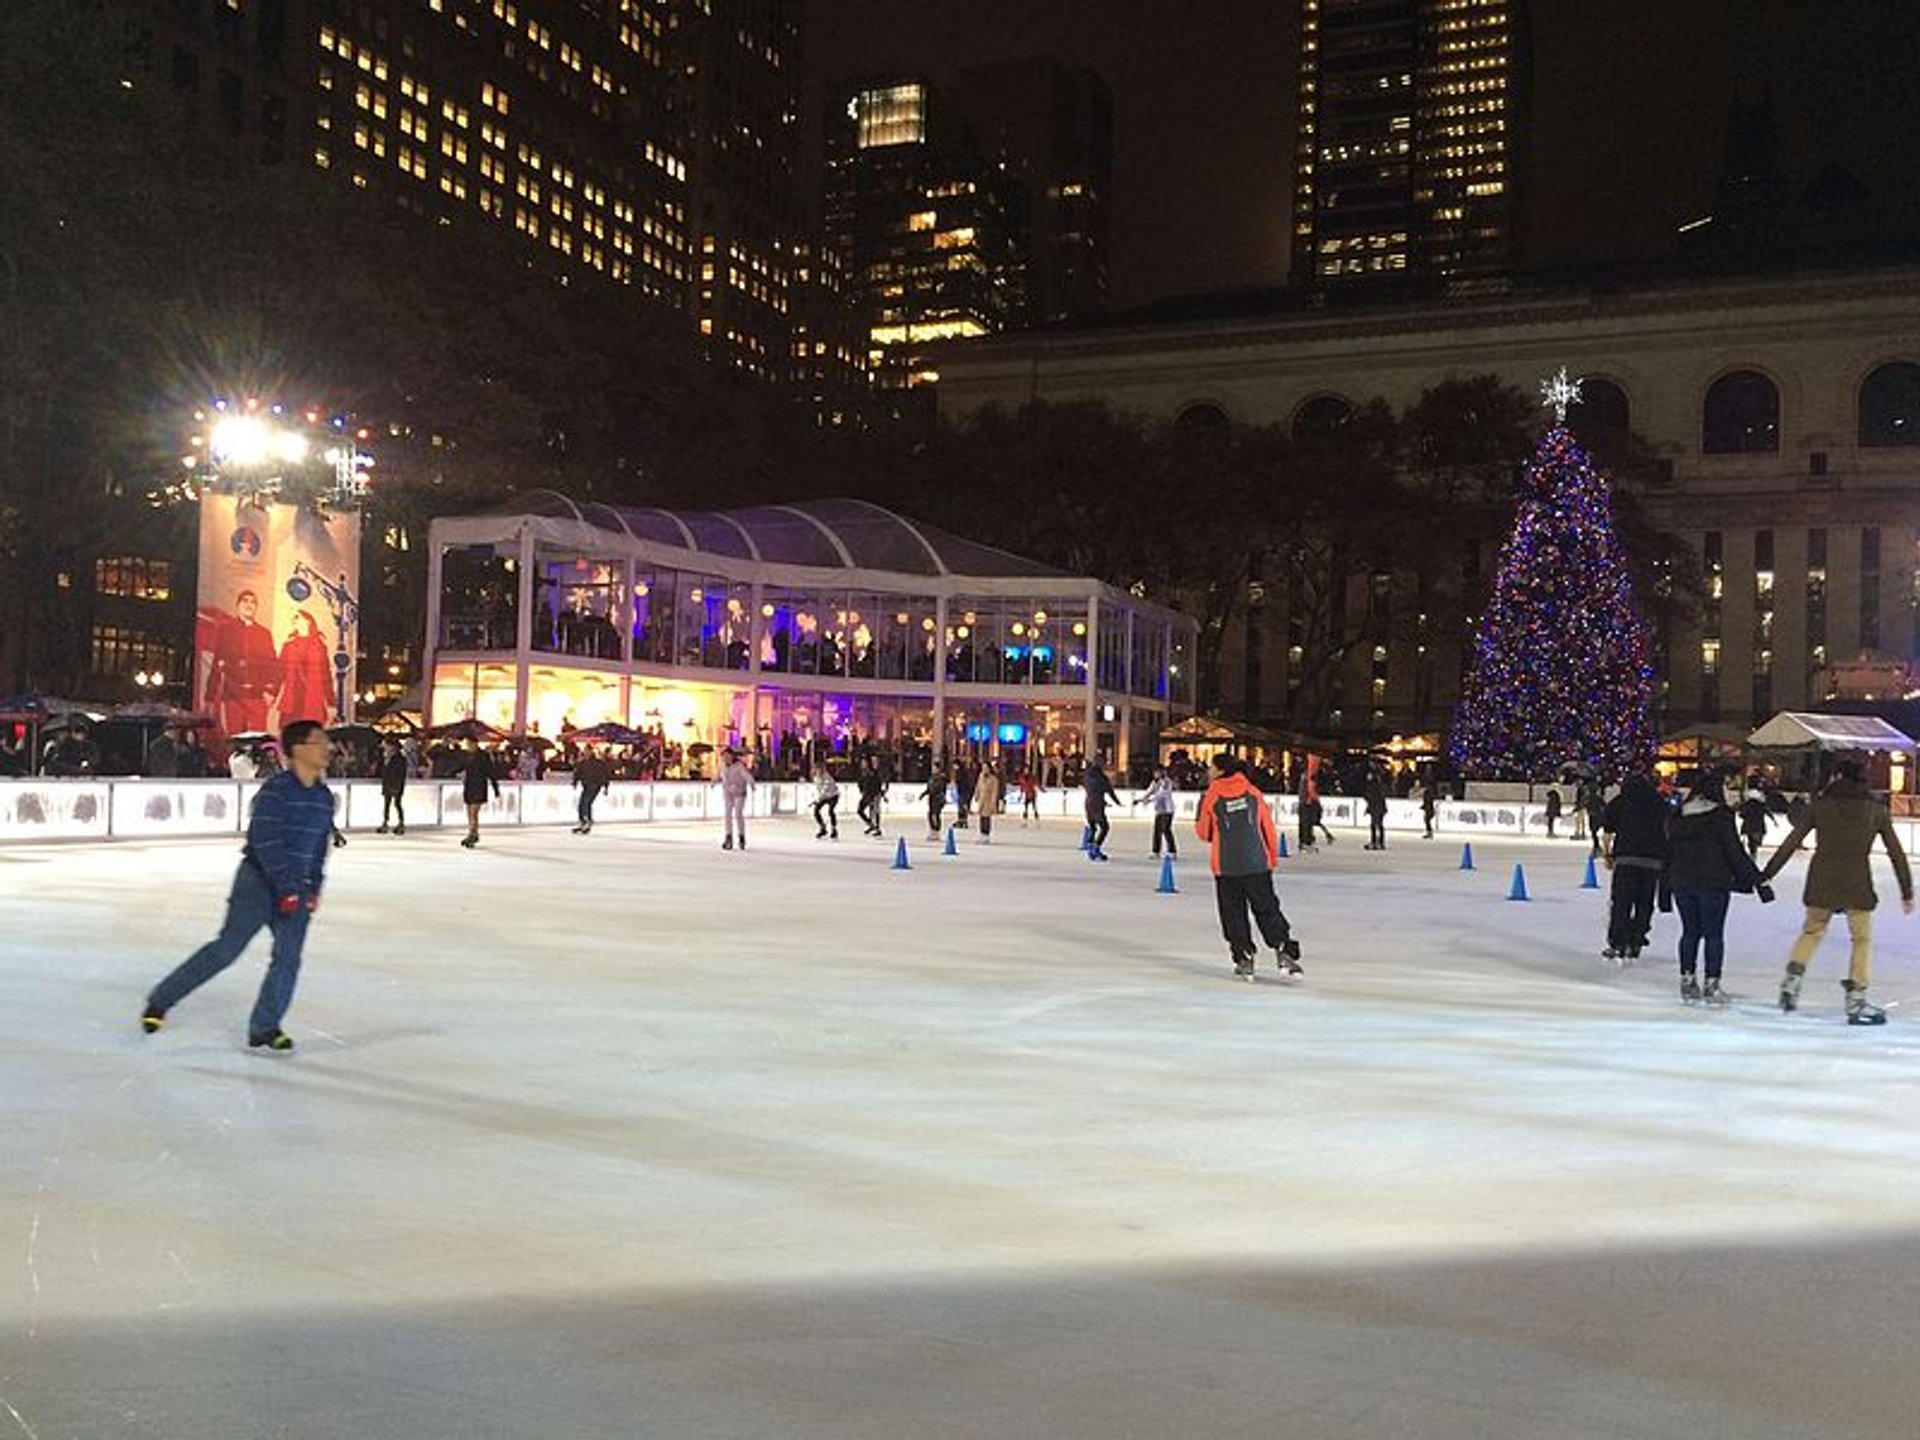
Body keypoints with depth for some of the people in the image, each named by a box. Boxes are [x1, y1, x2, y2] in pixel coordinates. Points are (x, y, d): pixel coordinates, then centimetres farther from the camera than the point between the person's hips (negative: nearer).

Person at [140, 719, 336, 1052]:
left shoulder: (324, 797, 7)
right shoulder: (276, 790, -15)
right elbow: (266, 843, -20)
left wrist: (313, 887, 10)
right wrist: (285, 889, -21)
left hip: (297, 888, 6)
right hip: (260, 881, -6)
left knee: (288, 958, -2)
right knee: (227, 948, -5)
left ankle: (264, 1028, 8)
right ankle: (160, 1001, 10)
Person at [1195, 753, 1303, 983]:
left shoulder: (1211, 796, 0)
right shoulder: (1253, 792, 4)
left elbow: (1204, 832, 7)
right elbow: (1269, 827, 6)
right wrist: (1273, 858, 16)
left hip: (1226, 866, -1)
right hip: (1257, 863, 1)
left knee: (1233, 913, 9)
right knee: (1267, 909, 6)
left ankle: (1244, 959, 8)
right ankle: (1284, 951, -6)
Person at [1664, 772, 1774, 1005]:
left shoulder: (1677, 817, 7)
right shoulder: (1720, 817, -10)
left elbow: (1669, 852, 12)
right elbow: (1735, 853, -12)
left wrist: (1668, 885, 20)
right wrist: (1759, 881, -9)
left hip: (1681, 882, 5)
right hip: (1713, 883, -5)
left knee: (1690, 932, 12)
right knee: (1713, 934, 3)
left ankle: (1687, 981, 13)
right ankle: (1711, 985, 3)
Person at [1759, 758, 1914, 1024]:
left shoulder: (1820, 806, 4)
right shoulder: (1876, 810, 5)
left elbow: (1790, 843, 3)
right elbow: (1896, 853, 6)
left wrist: (1765, 875, 8)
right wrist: (1907, 892, 13)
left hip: (1821, 881, 1)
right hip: (1857, 883, -1)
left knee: (1811, 931, 20)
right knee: (1862, 940, 10)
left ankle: (1791, 983, 12)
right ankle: (1856, 1002, 6)